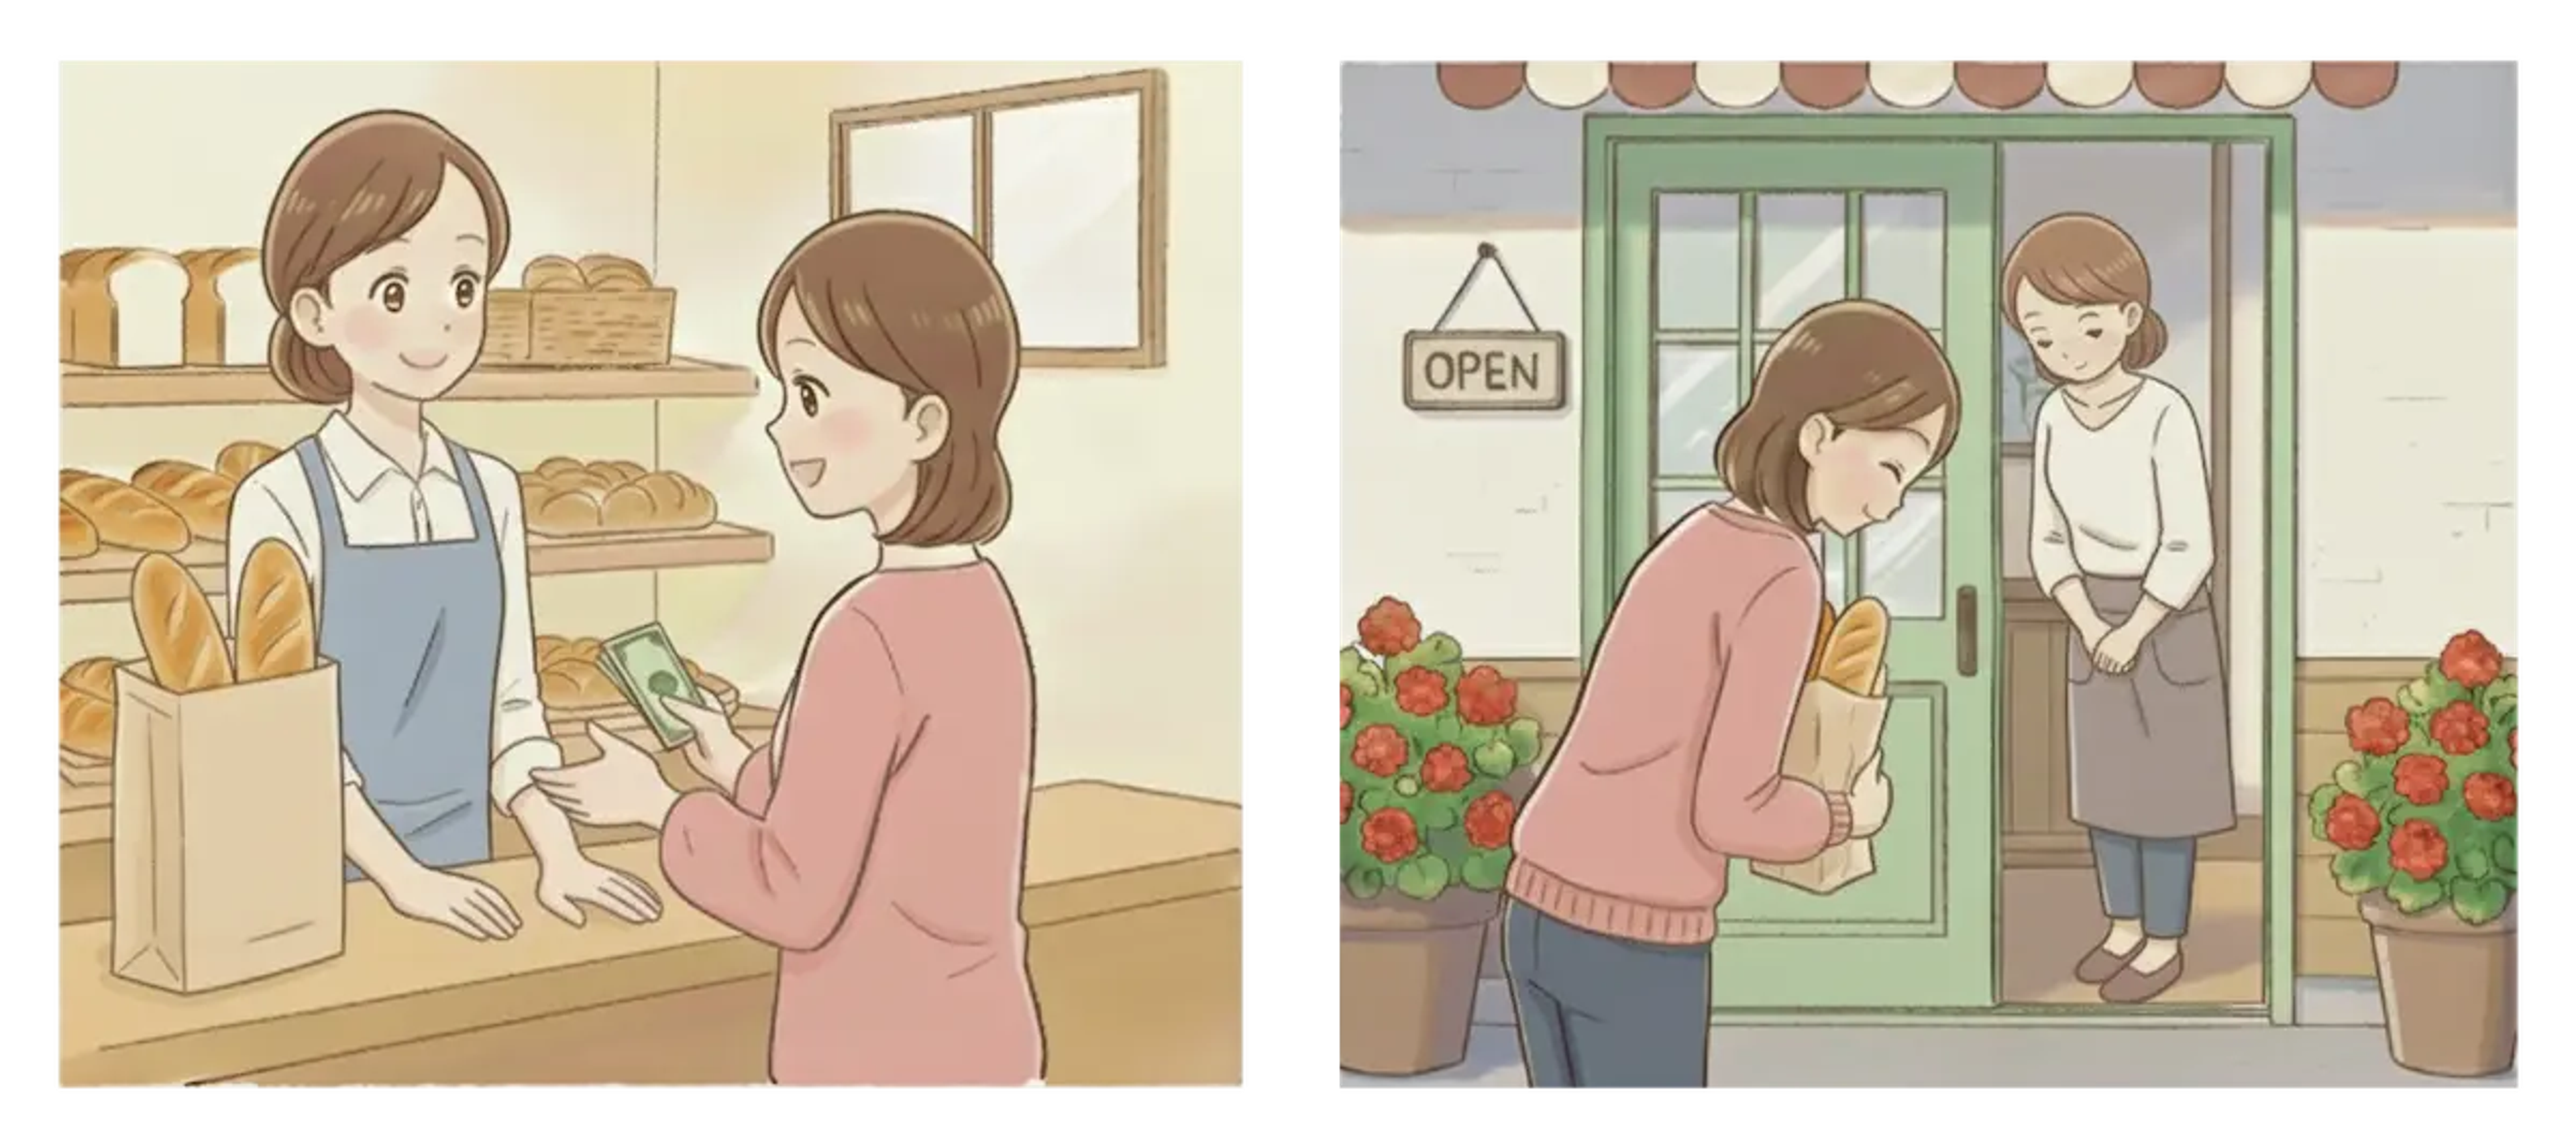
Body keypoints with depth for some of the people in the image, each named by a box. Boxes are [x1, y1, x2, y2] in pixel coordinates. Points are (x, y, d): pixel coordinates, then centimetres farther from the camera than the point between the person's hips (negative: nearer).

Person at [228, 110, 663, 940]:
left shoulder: (490, 492, 4)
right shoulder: (279, 501, -13)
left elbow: (510, 704, 6)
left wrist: (559, 854, -5)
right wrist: (399, 876, -20)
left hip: (462, 863, 5)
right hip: (326, 875, -5)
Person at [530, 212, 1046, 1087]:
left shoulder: (867, 634, -21)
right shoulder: (981, 599, 5)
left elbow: (797, 894, -18)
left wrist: (657, 805, -4)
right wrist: (745, 774, 17)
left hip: (882, 1060, -8)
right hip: (987, 1039, 8)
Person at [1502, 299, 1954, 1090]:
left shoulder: (1697, 542, 11)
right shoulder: (1784, 580, -15)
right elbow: (1730, 809, -18)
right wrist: (1847, 817, 1)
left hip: (1541, 908, 8)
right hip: (1638, 941, -8)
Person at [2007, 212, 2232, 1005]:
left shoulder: (2165, 415, -22)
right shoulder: (2054, 418, -3)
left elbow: (2190, 549, -20)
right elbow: (2049, 543, 3)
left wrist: (2134, 631, -17)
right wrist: (2089, 626, -9)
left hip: (2167, 616, -6)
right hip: (2095, 615, 6)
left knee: (2162, 785, 2)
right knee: (2106, 783, 13)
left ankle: (2165, 944, 14)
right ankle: (2125, 928, 27)